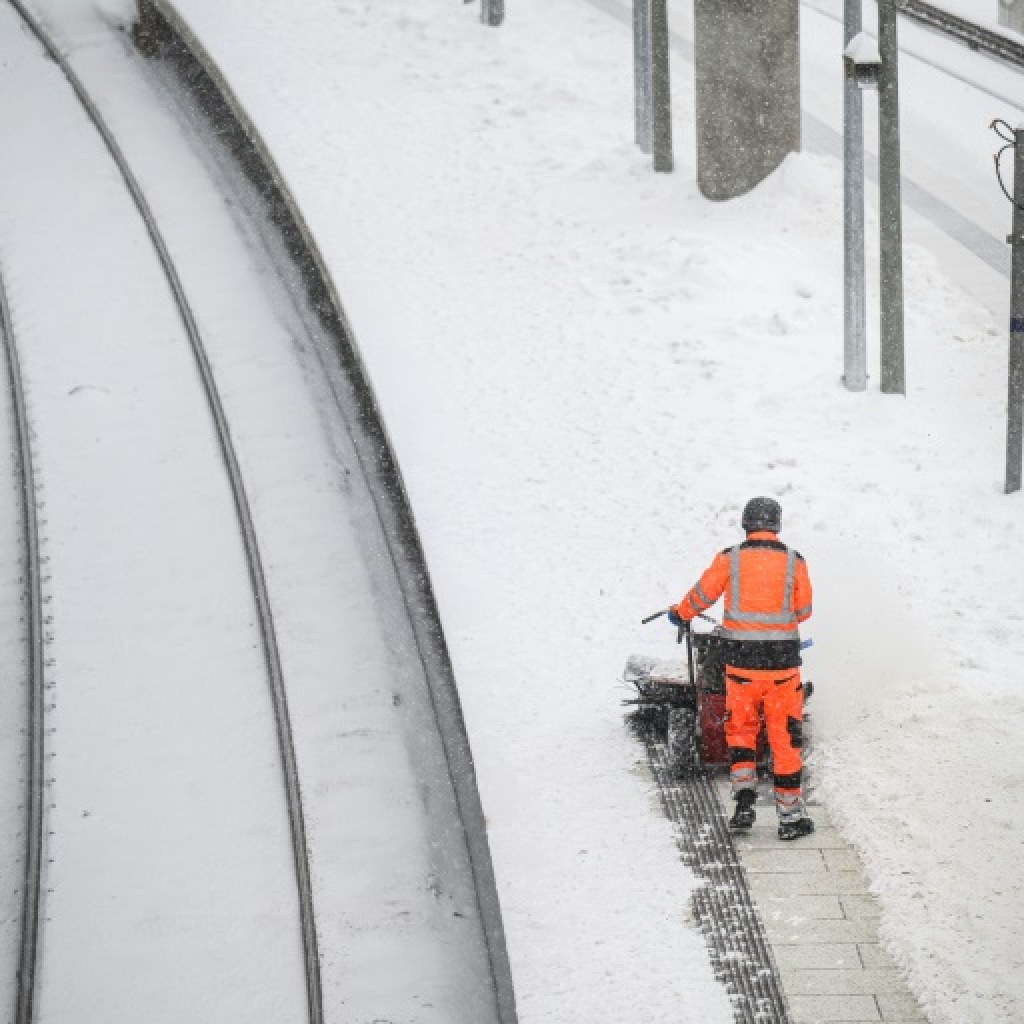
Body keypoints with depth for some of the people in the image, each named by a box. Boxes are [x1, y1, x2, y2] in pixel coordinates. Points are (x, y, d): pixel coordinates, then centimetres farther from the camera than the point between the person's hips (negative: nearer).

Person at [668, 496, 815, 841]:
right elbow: (803, 611, 8)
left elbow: (701, 596, 8)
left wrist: (681, 614, 29)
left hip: (741, 661, 0)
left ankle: (744, 798, 2)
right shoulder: (794, 561, -3)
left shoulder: (729, 560, -5)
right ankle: (790, 816, 12)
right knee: (785, 738, 8)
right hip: (783, 662, 0)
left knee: (740, 731, 17)